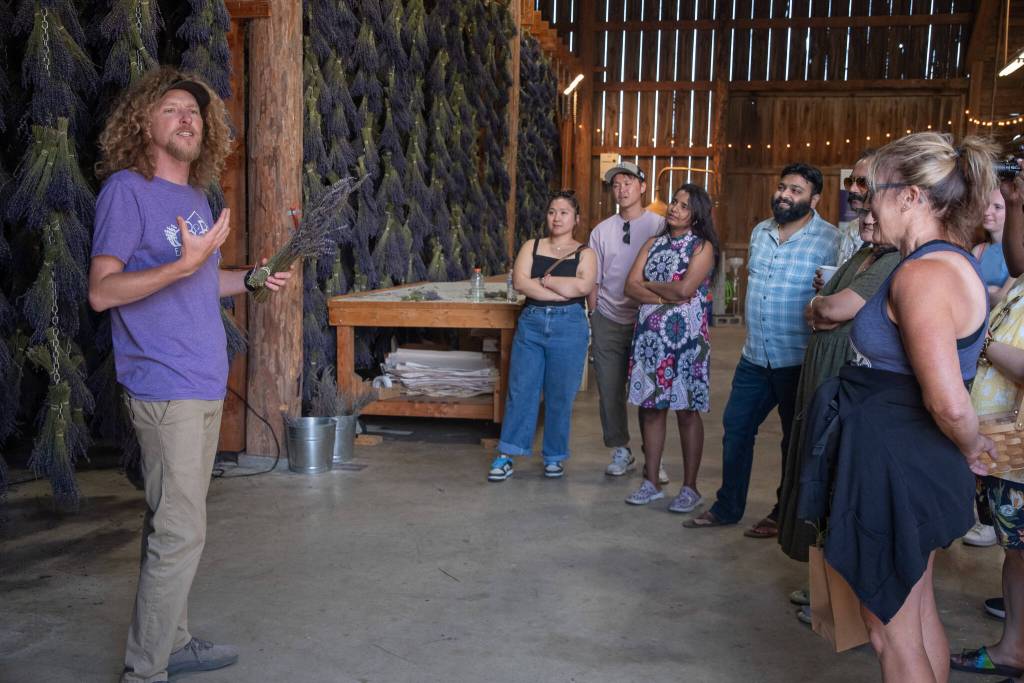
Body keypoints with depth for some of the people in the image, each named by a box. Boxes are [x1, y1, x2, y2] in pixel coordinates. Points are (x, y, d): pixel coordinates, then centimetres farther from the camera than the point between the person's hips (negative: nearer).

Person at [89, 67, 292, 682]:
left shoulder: (197, 196, 16)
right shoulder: (127, 189, -9)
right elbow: (102, 290, -15)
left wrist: (251, 279, 11)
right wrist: (183, 265, -27)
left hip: (205, 383, 8)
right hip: (163, 386, -8)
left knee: (176, 523, 15)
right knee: (180, 533, -8)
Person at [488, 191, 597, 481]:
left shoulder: (584, 253, 5)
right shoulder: (532, 246, 9)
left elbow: (583, 286, -14)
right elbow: (519, 282, -7)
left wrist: (542, 279, -8)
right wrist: (563, 291, -12)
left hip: (568, 327, -1)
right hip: (531, 323, 1)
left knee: (560, 395, 5)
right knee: (520, 389, 0)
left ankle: (554, 456, 19)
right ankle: (506, 455, 6)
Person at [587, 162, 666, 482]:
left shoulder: (660, 227, -3)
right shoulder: (602, 231, 7)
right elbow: (593, 281, 10)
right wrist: (593, 321, 7)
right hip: (609, 320, 3)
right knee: (610, 390, 7)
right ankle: (621, 452, 22)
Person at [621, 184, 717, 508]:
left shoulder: (703, 247, -2)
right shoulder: (653, 244, 14)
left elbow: (685, 289, -16)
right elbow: (631, 286, 3)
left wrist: (649, 285, -1)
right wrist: (666, 296, -10)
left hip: (686, 337, -5)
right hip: (649, 335, 5)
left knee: (687, 412, 0)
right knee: (651, 408, 7)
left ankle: (690, 487, 8)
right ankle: (651, 482, 17)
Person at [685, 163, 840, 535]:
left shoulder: (829, 240, -13)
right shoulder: (760, 232, 8)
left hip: (798, 361, -6)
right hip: (754, 355, 6)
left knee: (795, 439, 9)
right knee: (735, 428, 11)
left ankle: (784, 514, 24)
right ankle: (727, 507, 24)